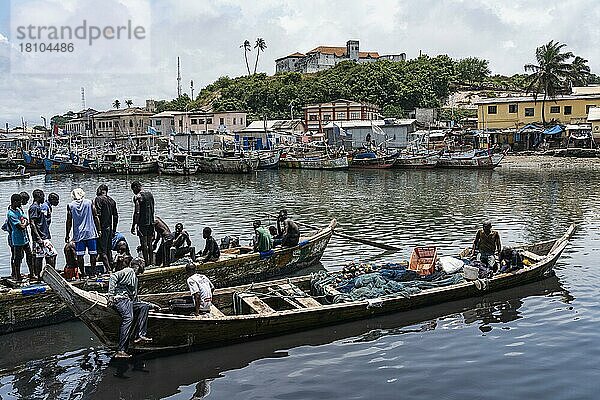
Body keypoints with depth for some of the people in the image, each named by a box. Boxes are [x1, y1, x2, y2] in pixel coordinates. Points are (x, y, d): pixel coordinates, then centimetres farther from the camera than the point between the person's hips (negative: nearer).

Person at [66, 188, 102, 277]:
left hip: (78, 234, 0)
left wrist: (67, 235, 9)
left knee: (80, 254, 4)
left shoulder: (70, 205, 0)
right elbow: (95, 217, 0)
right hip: (90, 233, 0)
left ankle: (82, 272, 6)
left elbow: (69, 221, 2)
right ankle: (93, 270, 11)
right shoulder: (89, 202, 0)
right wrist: (99, 230, 7)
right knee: (93, 253, 7)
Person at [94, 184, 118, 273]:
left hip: (102, 228, -7)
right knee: (109, 249, 16)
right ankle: (111, 267, 20)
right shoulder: (112, 200, 13)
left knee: (102, 250, -6)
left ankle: (108, 269, -11)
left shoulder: (98, 199, -8)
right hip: (110, 228, 7)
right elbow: (115, 216, 14)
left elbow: (97, 214, -16)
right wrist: (114, 230, 20)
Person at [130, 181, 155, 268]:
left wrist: (133, 226, -14)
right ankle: (151, 262, 17)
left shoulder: (137, 197, -12)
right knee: (150, 243, 13)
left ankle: (147, 262, -2)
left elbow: (137, 213, -17)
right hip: (151, 222, 7)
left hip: (142, 222, -7)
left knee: (144, 243, -2)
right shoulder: (150, 194, 11)